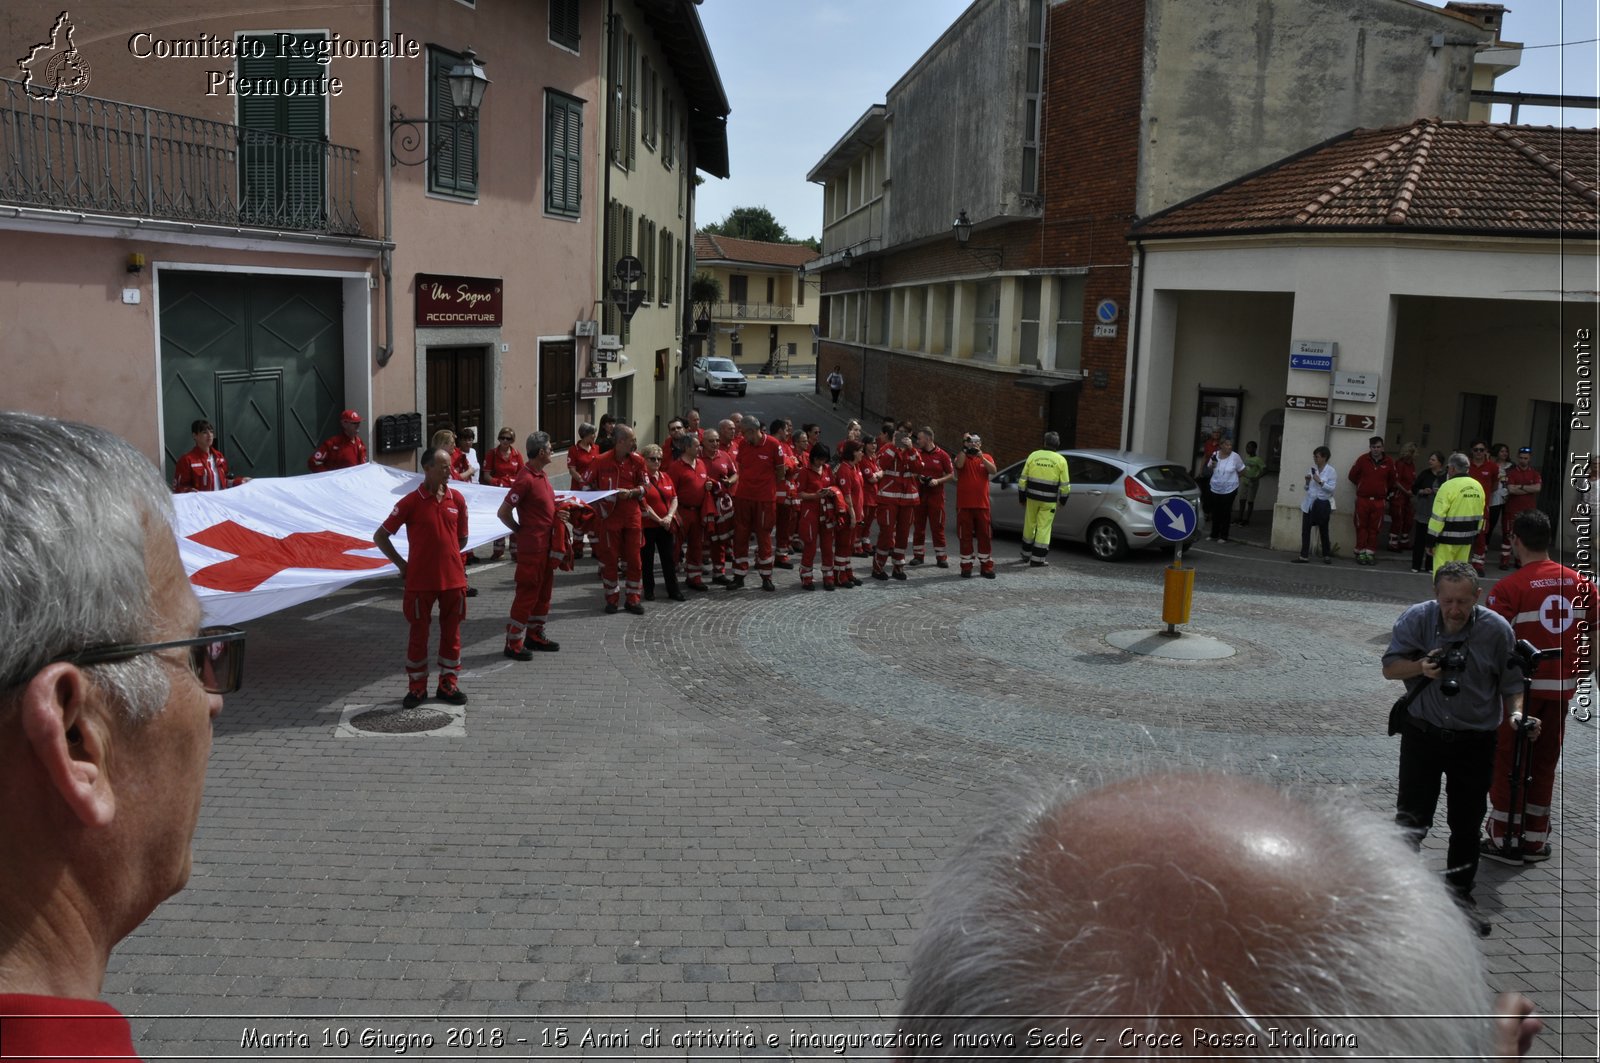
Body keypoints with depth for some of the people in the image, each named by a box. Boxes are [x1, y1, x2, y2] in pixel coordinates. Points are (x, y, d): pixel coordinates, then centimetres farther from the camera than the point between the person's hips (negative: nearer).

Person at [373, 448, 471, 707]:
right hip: (420, 580, -3)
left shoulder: (457, 499, 2)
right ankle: (417, 687, 19)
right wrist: (402, 564, -1)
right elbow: (380, 536, -2)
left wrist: (447, 556, 12)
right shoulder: (411, 502, -9)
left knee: (451, 632, 10)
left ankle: (448, 684, 22)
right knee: (419, 633, 7)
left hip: (453, 578, 3)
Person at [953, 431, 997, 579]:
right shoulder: (962, 456, 4)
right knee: (965, 537, 2)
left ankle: (986, 566, 12)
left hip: (982, 504, 1)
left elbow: (993, 470, -11)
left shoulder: (987, 457, 8)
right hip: (964, 505, -1)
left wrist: (981, 457, -22)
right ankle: (966, 567, 8)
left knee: (984, 536, 5)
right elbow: (959, 465, -19)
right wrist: (965, 448, -18)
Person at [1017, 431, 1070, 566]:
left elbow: (1023, 479, 3)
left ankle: (1026, 554, 30)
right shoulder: (1060, 460, -4)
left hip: (1032, 497, 2)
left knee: (1029, 525, 16)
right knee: (1044, 528, 2)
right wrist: (1063, 499, 12)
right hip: (1049, 501, -2)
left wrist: (1021, 497, 12)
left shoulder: (1033, 455, 1)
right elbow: (1065, 484, -3)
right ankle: (1037, 559, 1)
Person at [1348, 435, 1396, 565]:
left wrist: (1386, 497, 19)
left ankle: (1370, 552, 9)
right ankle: (1360, 553, 8)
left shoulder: (1388, 462, 2)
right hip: (1362, 499, -1)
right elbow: (1352, 475, 10)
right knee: (1361, 527, 2)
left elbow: (1391, 481, 15)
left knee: (1374, 528, 3)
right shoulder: (1363, 459, -1)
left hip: (1379, 501, 1)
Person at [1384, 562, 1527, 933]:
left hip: (1475, 740, 1)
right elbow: (1389, 667, -3)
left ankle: (1459, 895, 29)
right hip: (1422, 733, 0)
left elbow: (1511, 685, -1)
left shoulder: (1497, 629, -9)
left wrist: (1517, 713, -21)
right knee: (1412, 818, 0)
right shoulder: (1416, 619, -9)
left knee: (1467, 824, 11)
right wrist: (1420, 667, -22)